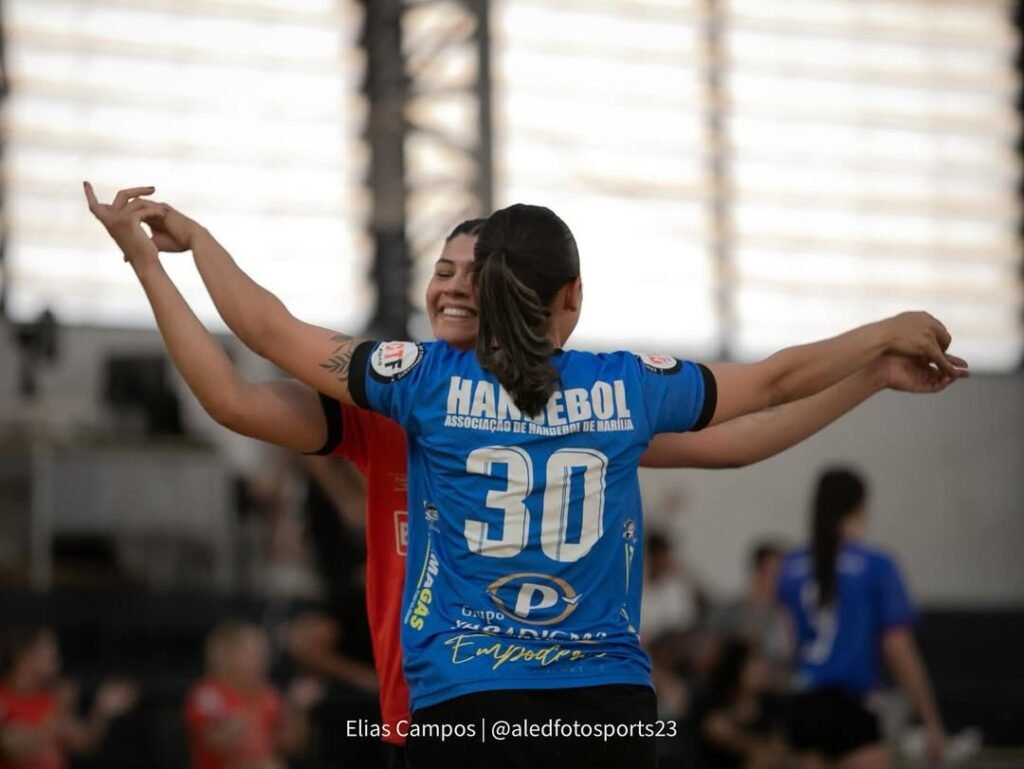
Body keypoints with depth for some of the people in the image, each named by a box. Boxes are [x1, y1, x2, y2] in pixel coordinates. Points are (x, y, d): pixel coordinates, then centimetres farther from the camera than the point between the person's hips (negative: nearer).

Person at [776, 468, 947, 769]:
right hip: (848, 710, -5)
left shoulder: (791, 567, 7)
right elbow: (899, 652, -7)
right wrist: (931, 721, -2)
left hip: (803, 709, 6)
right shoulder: (876, 566, -5)